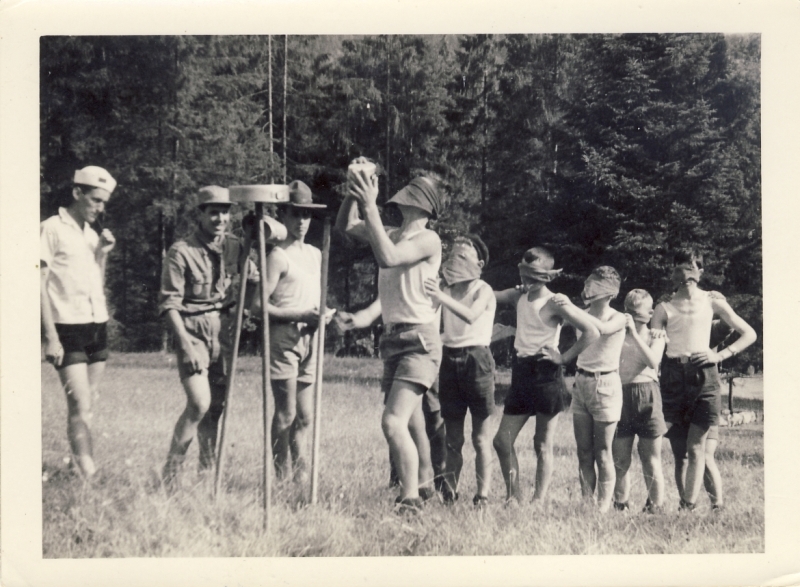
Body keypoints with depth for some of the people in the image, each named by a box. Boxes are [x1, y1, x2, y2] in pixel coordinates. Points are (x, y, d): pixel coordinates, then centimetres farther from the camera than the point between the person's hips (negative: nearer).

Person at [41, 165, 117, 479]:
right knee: (80, 407, -12)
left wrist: (102, 254, 5)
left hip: (97, 326, 7)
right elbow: (41, 284, -9)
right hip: (68, 328, -7)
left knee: (84, 406, 7)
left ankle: (78, 467, 11)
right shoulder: (53, 229, -6)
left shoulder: (92, 234, 16)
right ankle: (88, 474, -15)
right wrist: (50, 336, -14)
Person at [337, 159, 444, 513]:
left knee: (393, 422, -21)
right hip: (393, 339, 9)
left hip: (419, 341, -9)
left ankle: (410, 499, -19)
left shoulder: (428, 239, -10)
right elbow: (345, 226, 17)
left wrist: (370, 205, -22)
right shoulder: (393, 236, 13)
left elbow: (387, 257, -25)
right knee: (409, 420, 20)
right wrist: (353, 191, 1)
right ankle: (425, 481, 36)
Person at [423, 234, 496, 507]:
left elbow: (471, 315, -23)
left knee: (481, 436, -2)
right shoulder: (448, 290, 13)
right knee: (453, 436, 5)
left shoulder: (483, 290, -3)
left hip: (476, 359, -5)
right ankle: (449, 492, 7)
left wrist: (440, 296, -37)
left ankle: (482, 495, -2)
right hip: (450, 359, 5)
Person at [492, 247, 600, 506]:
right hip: (521, 373, 7)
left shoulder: (555, 303, -9)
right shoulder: (518, 296, 10)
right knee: (502, 440, 3)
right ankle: (513, 499, 12)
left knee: (543, 444, -1)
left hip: (546, 374, -7)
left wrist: (564, 357, -12)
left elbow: (592, 332, -13)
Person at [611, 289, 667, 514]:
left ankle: (655, 507, 5)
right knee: (620, 459, 2)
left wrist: (634, 333, -14)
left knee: (651, 461, 0)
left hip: (646, 396, -1)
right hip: (621, 396, 1)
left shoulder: (655, 336, 9)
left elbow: (653, 361, -11)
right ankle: (620, 505, 11)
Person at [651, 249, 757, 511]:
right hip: (672, 376, 1)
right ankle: (683, 505, 5)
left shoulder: (712, 302, 11)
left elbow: (749, 334, 12)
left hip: (703, 375, -1)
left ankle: (689, 507, -17)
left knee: (696, 447, -11)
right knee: (679, 451, 0)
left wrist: (719, 355, 1)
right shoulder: (665, 308, 13)